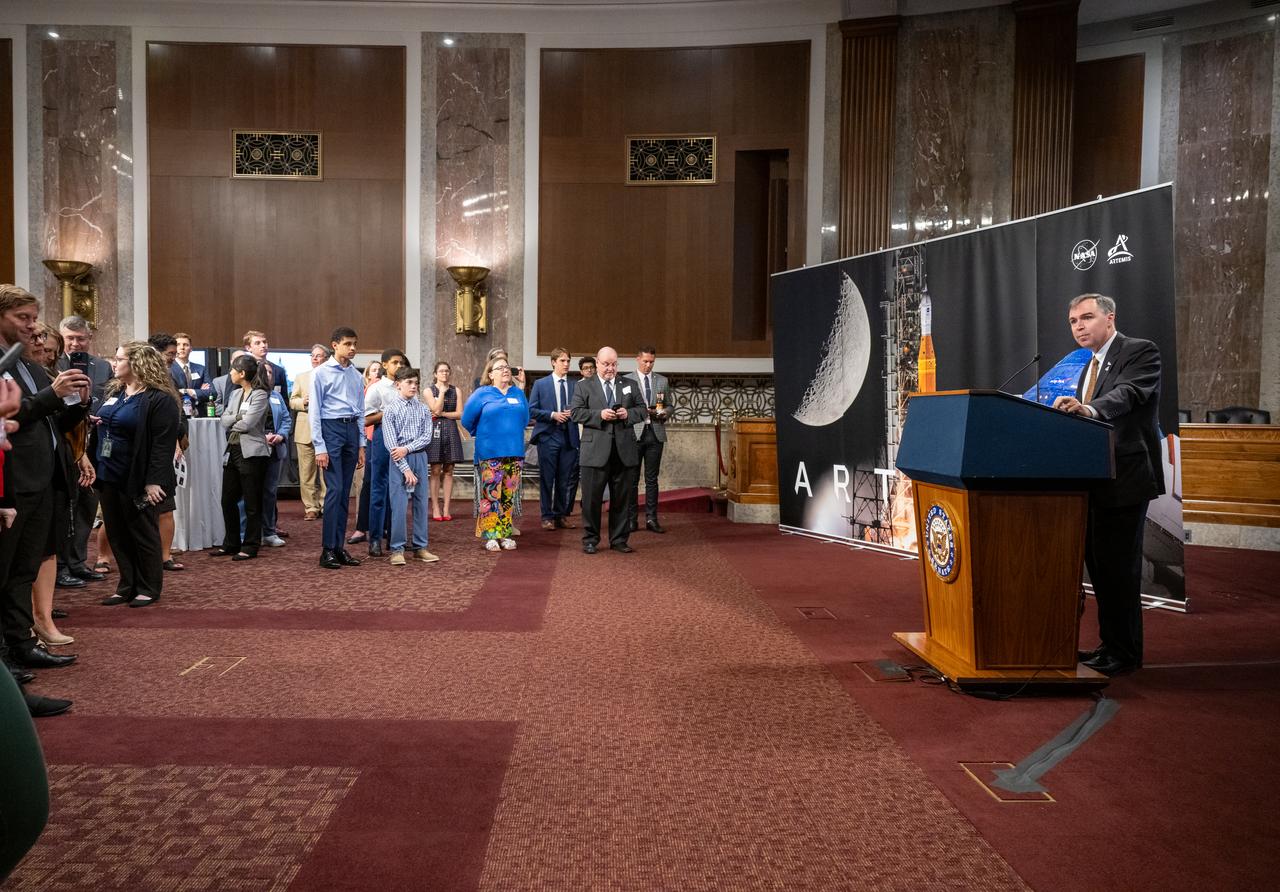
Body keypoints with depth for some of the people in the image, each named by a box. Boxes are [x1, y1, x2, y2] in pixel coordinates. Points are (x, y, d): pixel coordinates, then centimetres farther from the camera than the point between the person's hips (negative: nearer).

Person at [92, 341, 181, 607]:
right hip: (109, 477, 8)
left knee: (143, 535, 3)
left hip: (137, 480, -8)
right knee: (117, 535, 12)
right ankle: (127, 587, 22)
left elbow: (163, 443, -19)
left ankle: (149, 589, 14)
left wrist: (154, 481, -23)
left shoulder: (160, 399, -14)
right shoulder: (113, 392, 13)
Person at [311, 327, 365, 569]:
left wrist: (361, 446, 13)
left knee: (345, 492, 7)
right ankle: (327, 549, -4)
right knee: (334, 490, -11)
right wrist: (319, 447, -11)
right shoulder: (321, 372, -3)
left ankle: (339, 547, 13)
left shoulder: (356, 376, 13)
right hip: (331, 429, -5)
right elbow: (315, 412, -6)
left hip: (352, 430, 5)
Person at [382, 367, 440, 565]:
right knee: (399, 505, -5)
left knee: (421, 503, 7)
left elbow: (427, 436, 1)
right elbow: (390, 442, -9)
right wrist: (406, 468, -13)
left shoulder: (423, 408, 7)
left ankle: (420, 547, 15)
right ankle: (397, 549, 4)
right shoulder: (390, 408, -3)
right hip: (398, 460, -4)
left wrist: (407, 449, -14)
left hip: (419, 457, 4)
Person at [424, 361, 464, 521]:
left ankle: (446, 508, 5)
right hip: (435, 431, -2)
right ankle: (435, 508, 1)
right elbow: (436, 409, -9)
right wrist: (442, 391, -6)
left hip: (451, 431, 2)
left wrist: (442, 414, -6)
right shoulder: (429, 391, 5)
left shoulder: (456, 391, 10)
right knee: (435, 471, -3)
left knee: (448, 471, 2)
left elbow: (459, 414, 2)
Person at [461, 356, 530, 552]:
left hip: (514, 452, 4)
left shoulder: (518, 394, 11)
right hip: (490, 454, -4)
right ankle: (490, 536, 2)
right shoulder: (482, 394, 0)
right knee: (491, 495, -5)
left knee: (509, 496, 7)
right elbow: (467, 420, 5)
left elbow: (524, 419, 21)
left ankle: (504, 534, 14)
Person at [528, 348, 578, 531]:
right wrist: (552, 415, -12)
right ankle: (547, 517, 10)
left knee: (566, 480, 6)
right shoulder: (540, 384, 4)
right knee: (547, 479, 1)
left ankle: (562, 515, 17)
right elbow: (532, 410, 0)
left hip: (569, 437, 2)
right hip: (548, 436, -2)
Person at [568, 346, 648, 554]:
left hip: (624, 450, 3)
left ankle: (619, 540, 18)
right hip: (595, 451, -2)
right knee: (592, 498, 2)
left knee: (622, 498, 7)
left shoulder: (630, 385, 13)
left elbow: (642, 409, 12)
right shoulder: (584, 385, 6)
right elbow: (575, 412, -3)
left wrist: (628, 414, -8)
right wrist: (600, 414, -15)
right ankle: (590, 540, 13)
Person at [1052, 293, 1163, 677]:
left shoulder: (1141, 352, -8)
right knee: (1099, 564, 14)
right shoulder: (1091, 367, 19)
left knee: (1119, 567, -4)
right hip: (1095, 481, 9)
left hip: (1125, 479, -9)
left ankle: (1125, 653, 6)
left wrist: (1088, 409, -45)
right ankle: (1110, 645, 25)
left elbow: (1127, 393, -28)